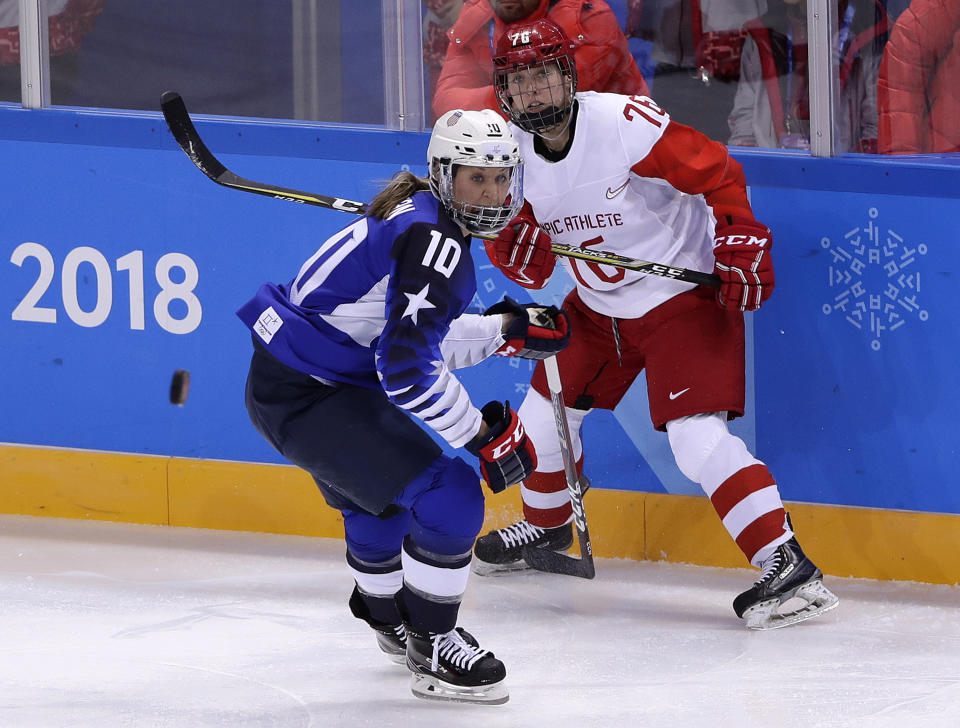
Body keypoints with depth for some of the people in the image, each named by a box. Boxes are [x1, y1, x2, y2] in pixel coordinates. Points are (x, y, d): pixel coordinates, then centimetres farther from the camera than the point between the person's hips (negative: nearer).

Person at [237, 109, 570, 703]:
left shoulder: (414, 216, 12)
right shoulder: (434, 240, -20)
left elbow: (416, 339, 21)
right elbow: (407, 368, -26)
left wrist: (508, 329, 17)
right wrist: (483, 435, -19)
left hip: (283, 382, 12)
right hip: (306, 396, -12)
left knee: (380, 490, 35)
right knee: (448, 497, -17)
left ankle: (390, 620, 61)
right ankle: (431, 650, -2)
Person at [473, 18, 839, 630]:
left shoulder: (624, 122, -24)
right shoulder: (514, 151, -3)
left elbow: (718, 172, -18)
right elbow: (533, 268, 0)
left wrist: (740, 241, -26)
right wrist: (512, 240, -21)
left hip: (683, 296, -7)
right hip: (598, 305, 8)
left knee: (697, 436, -21)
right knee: (544, 413, 14)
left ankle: (789, 567, -21)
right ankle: (547, 527, 43)